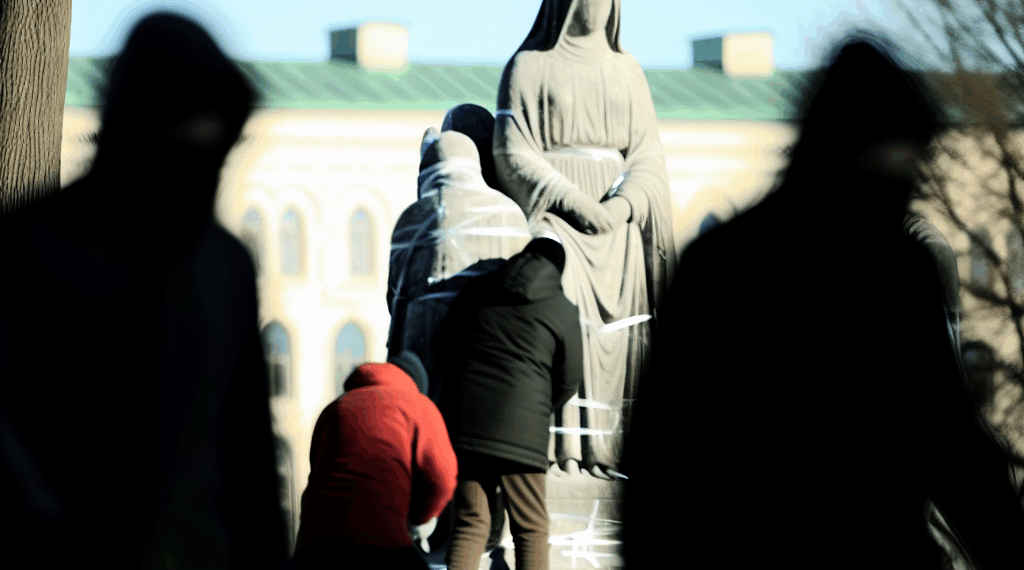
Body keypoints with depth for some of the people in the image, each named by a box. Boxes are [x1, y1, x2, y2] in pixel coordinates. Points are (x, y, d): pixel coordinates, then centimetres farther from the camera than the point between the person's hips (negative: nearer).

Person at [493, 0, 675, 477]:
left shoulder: (626, 70, 16)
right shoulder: (528, 66, 4)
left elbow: (647, 153, 9)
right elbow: (513, 152, -4)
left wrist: (623, 204, -10)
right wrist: (574, 202, -15)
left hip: (616, 220, 4)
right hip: (549, 210, -4)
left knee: (618, 328, -11)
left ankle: (608, 445, -13)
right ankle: (563, 445, -29)